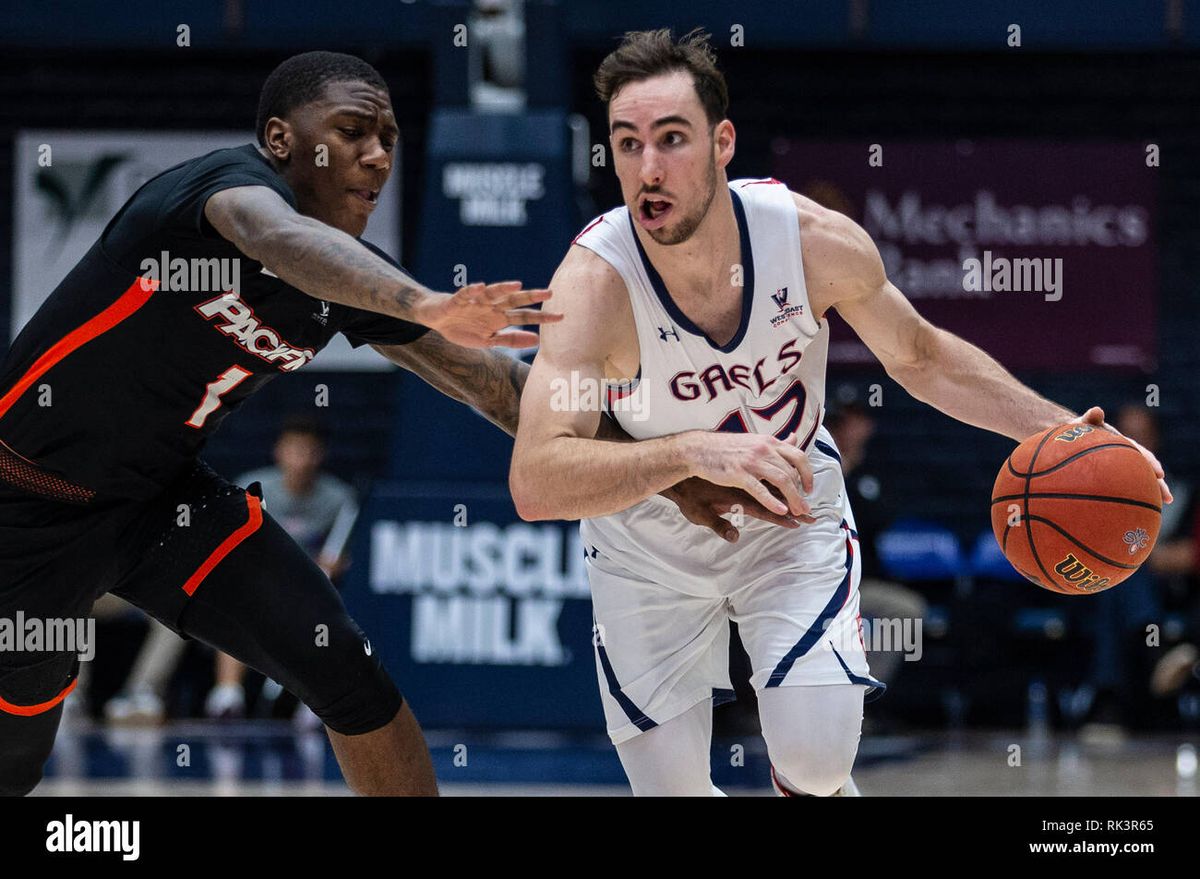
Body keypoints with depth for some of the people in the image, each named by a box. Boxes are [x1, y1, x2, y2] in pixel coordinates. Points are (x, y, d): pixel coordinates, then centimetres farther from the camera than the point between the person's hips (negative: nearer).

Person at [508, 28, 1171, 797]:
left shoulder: (816, 240, -23)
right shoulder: (596, 280, -32)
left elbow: (919, 357, -1)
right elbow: (535, 483, -43)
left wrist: (1057, 429, -13)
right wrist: (692, 452, -57)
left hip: (793, 515, 1)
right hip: (648, 546, -1)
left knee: (818, 763, -16)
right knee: (670, 786, 0)